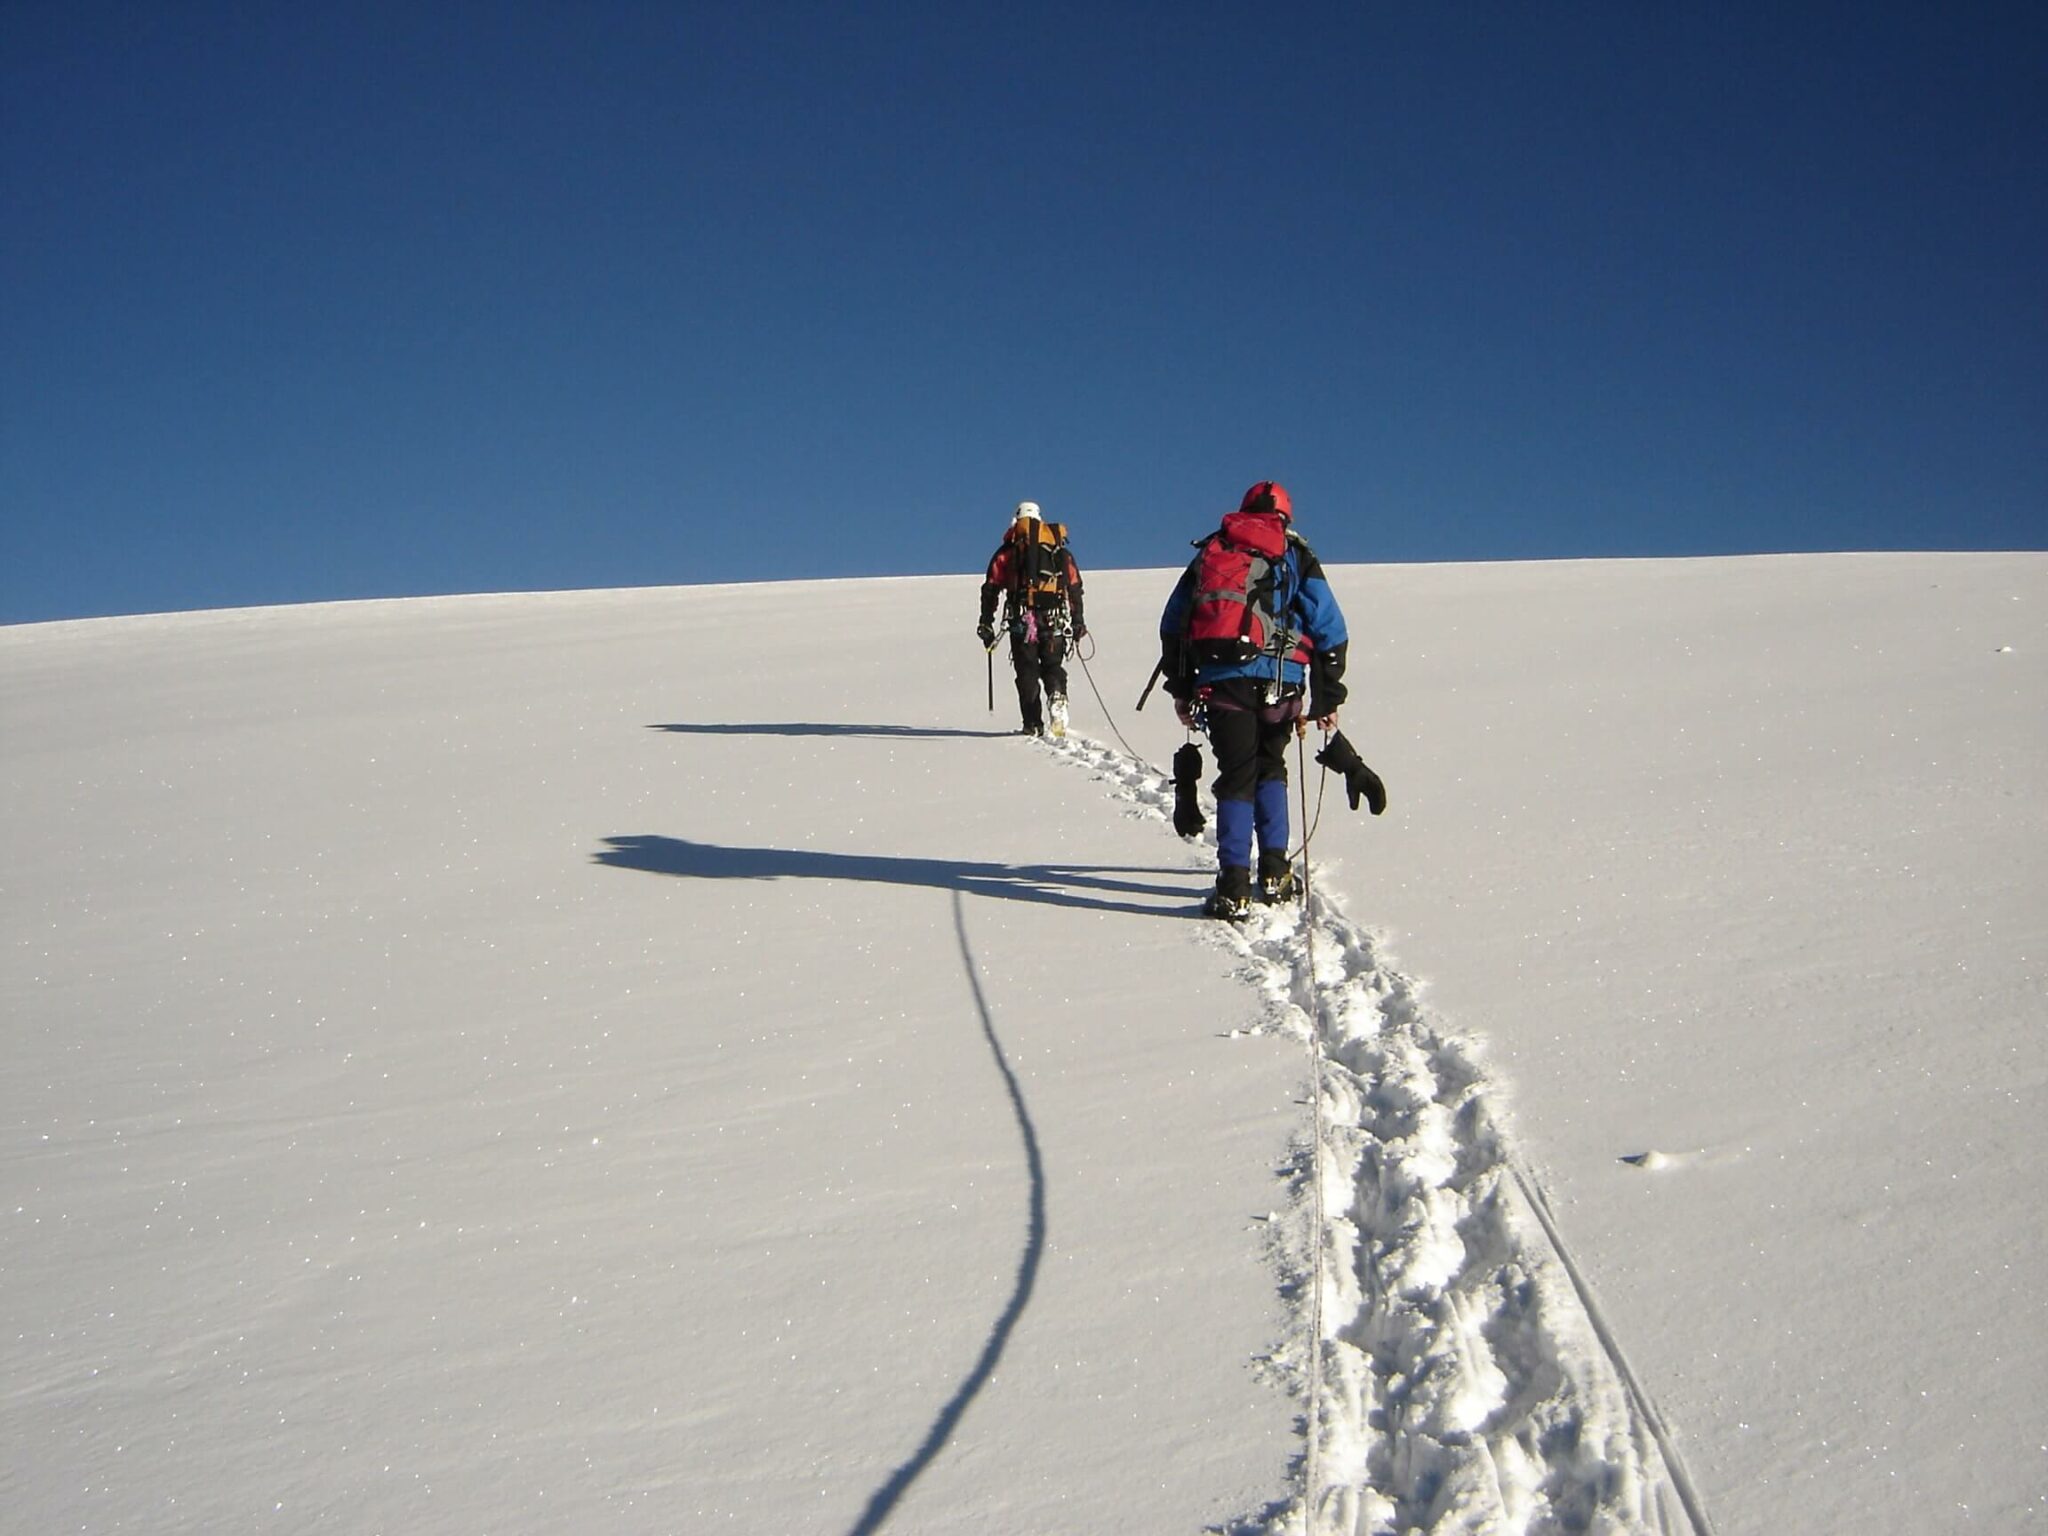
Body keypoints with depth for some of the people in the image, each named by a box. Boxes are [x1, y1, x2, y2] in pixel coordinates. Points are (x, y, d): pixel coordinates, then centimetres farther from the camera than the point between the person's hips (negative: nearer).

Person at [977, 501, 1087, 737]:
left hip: (1022, 620, -1)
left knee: (1027, 672, 4)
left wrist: (986, 625, 12)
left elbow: (991, 589, 7)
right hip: (1055, 620, 2)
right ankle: (1057, 696, -19)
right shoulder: (1061, 550, 17)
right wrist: (1078, 623, 22)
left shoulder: (1007, 551, 11)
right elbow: (1075, 588, 16)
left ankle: (1033, 724, -3)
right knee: (1053, 666, 12)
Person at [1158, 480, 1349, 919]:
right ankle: (1274, 873, 18)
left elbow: (1172, 625, 18)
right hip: (1278, 679, 0)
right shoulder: (1295, 556, 13)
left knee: (1236, 776, 1)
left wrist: (1181, 690, 21)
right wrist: (1326, 699, 13)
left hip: (1220, 679, 0)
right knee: (1270, 769, 20)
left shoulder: (1210, 551, 20)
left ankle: (1234, 888, -9)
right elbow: (1329, 630, 8)